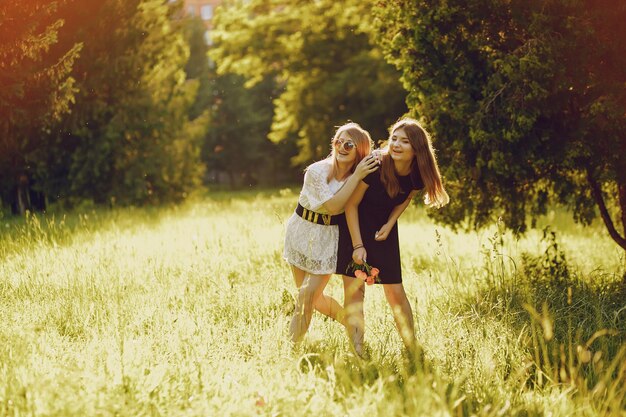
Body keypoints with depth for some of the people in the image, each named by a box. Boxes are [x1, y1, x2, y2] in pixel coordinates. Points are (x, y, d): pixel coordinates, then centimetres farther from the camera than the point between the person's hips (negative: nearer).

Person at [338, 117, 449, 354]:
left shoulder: (417, 176, -16)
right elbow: (351, 204, -18)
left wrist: (389, 224, -8)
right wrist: (358, 245, -18)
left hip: (384, 230, 3)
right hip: (355, 226, -3)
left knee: (395, 291, 3)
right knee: (355, 289, -8)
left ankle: (413, 350, 13)